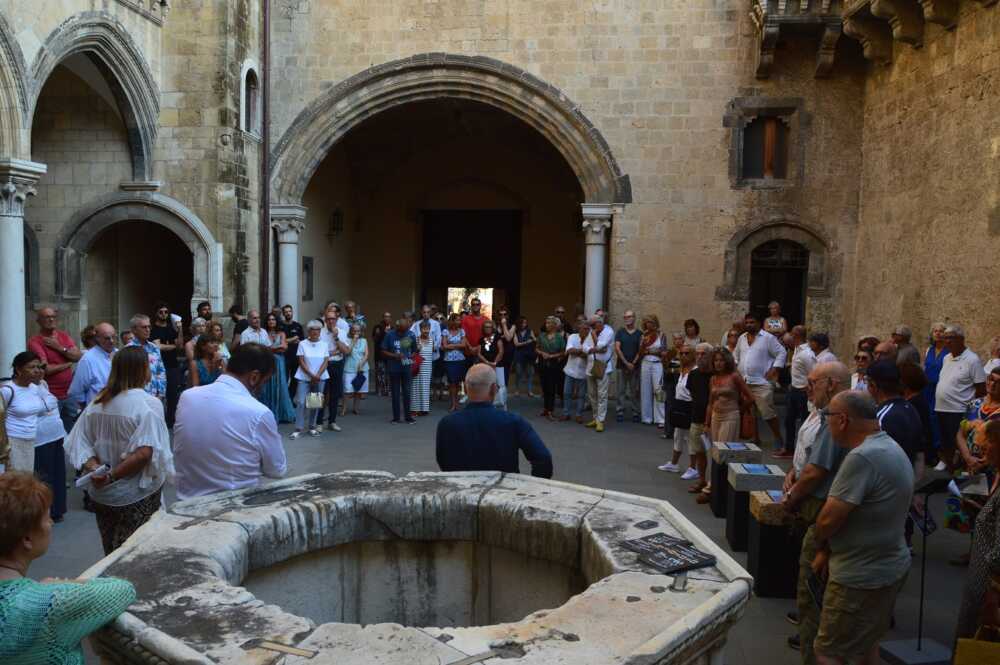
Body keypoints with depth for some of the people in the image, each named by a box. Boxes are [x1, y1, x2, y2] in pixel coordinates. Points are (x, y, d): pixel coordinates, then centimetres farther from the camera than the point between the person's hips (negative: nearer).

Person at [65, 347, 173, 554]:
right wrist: (112, 476, -15)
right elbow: (144, 452, -24)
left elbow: (78, 442, 1)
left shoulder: (97, 403, 2)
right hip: (137, 497, -6)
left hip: (101, 496, 6)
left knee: (111, 557, 20)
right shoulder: (149, 404, -16)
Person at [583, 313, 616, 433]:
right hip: (591, 367, 7)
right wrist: (595, 349, -14)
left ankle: (600, 421, -6)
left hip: (603, 367, -7)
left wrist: (594, 335, -3)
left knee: (602, 395, -8)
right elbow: (585, 347, 3)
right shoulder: (592, 332, 13)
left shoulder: (608, 332, -6)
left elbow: (600, 345, -17)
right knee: (592, 395, 11)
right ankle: (596, 418, 22)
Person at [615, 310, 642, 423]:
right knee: (621, 390, 0)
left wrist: (633, 363, -7)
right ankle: (619, 413, 3)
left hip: (635, 366, 0)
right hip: (622, 366, 0)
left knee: (634, 391, 4)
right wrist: (626, 363, -9)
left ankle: (634, 413, 8)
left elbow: (640, 350, 2)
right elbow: (617, 348, -2)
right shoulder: (620, 332, 5)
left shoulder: (639, 333, 6)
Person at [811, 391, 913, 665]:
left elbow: (829, 519, -23)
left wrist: (821, 547, -2)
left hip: (862, 575, -10)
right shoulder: (891, 448, 7)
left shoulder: (862, 457, -26)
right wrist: (827, 551, 9)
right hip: (889, 567, 10)